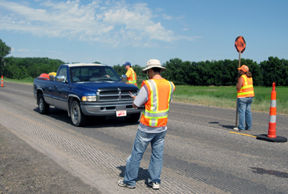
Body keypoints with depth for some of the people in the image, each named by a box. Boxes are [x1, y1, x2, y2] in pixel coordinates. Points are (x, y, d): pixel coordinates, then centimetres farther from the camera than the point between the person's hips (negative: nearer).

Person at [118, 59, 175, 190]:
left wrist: (136, 99, 10)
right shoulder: (170, 85, 1)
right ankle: (155, 181, 22)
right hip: (162, 126, 5)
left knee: (136, 154, 8)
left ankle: (130, 181, 19)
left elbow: (135, 105, -13)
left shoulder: (148, 85, -16)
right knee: (157, 154, 15)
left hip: (147, 127, -5)